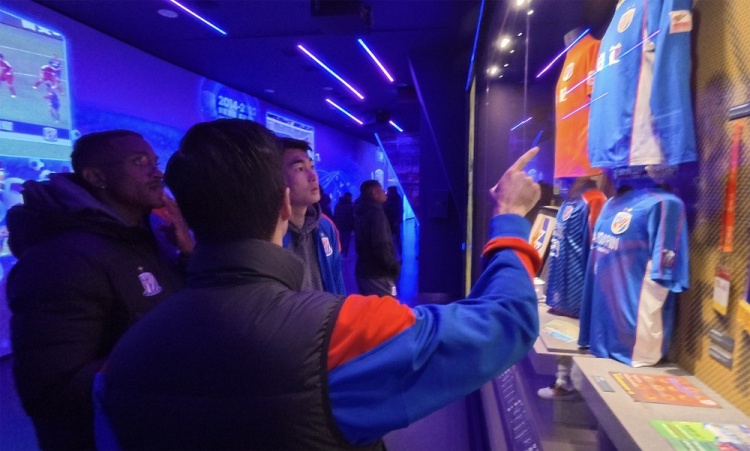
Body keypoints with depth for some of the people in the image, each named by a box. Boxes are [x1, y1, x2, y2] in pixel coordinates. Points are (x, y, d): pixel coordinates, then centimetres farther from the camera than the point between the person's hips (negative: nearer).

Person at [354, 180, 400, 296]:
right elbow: (381, 247, -23)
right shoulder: (375, 212, -15)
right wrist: (396, 266, -8)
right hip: (377, 275, -9)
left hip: (365, 271, 9)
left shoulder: (363, 212, 14)